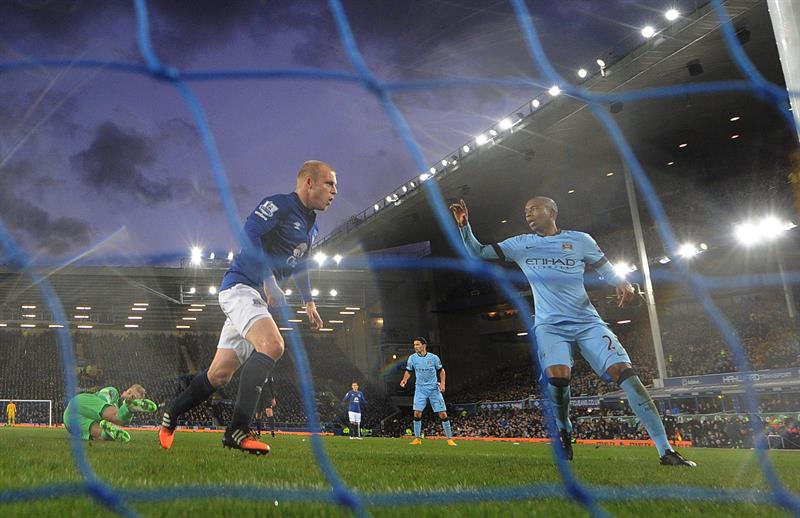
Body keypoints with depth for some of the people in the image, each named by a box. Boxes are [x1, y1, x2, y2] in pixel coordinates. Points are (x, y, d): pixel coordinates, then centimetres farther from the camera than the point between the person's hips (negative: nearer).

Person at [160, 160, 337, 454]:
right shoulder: (279, 204, -9)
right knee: (272, 345, -31)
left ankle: (171, 418, 27)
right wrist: (268, 282, -25)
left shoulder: (311, 227, 19)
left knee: (220, 375, 9)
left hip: (259, 297, 9)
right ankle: (237, 430, -28)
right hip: (240, 286, -9)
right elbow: (249, 234, -22)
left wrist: (308, 302, 27)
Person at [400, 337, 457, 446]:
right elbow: (408, 371, 9)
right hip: (420, 389, 1)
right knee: (417, 413, -10)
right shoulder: (412, 358, -2)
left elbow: (441, 371, 6)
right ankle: (417, 438, 4)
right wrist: (404, 379, -10)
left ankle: (449, 439, 9)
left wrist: (442, 383, -8)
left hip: (434, 388, -1)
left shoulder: (433, 358, -6)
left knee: (443, 414, -3)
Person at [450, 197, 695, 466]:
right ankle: (565, 433, 1)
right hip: (550, 325, 0)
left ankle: (666, 451, -4)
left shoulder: (579, 240, 7)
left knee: (626, 373, -13)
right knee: (557, 376, -28)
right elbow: (477, 252, 8)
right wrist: (464, 224, -7)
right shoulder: (520, 244, 10)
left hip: (588, 322, 1)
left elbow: (606, 270, 12)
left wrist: (623, 284, -10)